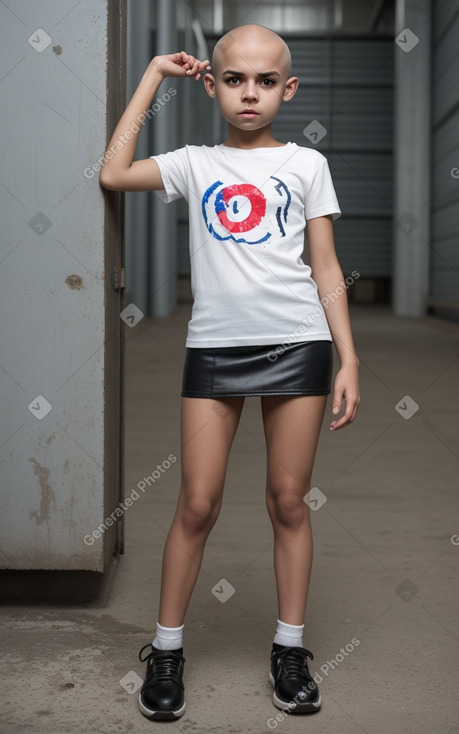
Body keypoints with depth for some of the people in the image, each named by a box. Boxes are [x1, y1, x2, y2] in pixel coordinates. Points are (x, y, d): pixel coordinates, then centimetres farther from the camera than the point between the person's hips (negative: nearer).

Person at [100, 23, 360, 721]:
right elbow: (114, 174, -1)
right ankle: (167, 648, 16)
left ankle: (290, 649, 19)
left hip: (297, 343, 0)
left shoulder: (306, 164, 9)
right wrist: (154, 75, 8)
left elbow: (326, 268, 8)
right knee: (197, 504, 1)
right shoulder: (196, 164, 12)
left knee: (289, 501, 6)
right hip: (214, 347, 0)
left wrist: (349, 360, -1)